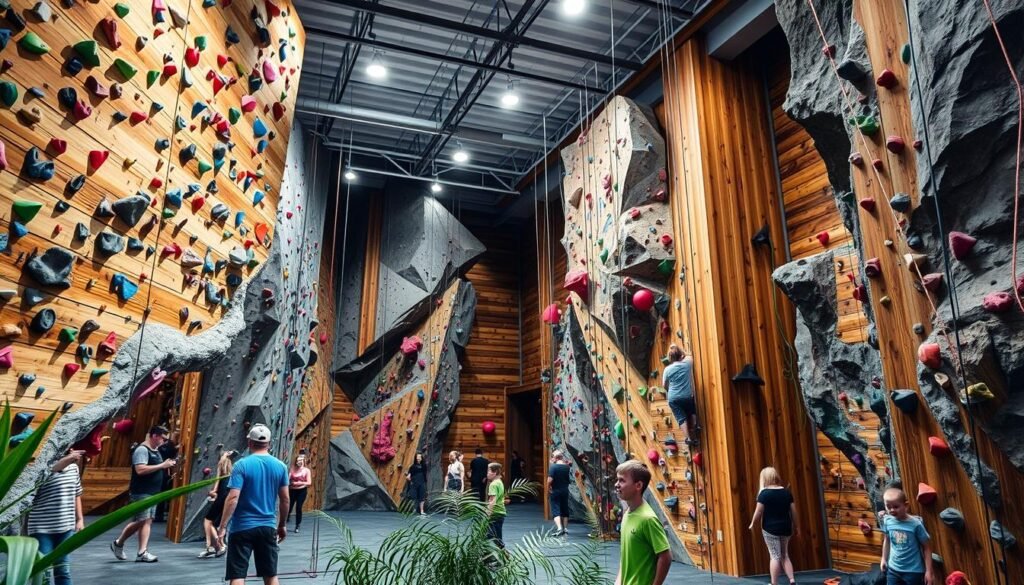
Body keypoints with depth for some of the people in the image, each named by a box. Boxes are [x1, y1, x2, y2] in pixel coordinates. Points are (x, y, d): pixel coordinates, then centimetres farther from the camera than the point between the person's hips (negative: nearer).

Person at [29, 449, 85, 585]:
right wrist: (66, 460, -53)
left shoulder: (74, 467, 6)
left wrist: (80, 519, 13)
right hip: (42, 528, -6)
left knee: (63, 569, 14)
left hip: (65, 527, 6)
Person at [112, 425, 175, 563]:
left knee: (147, 521, 4)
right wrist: (162, 465, -23)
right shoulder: (142, 449, -15)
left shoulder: (155, 450, 14)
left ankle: (142, 552, 4)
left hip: (153, 493, 9)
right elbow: (140, 470, -26)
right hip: (141, 493, -9)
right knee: (141, 521, -4)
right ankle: (118, 543, 17)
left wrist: (167, 464, 7)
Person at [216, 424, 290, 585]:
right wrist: (282, 525, 16)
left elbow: (233, 498, -16)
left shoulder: (242, 465, -9)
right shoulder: (280, 466, 2)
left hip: (243, 527, -3)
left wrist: (222, 527, -11)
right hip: (268, 527, 3)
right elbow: (285, 500, 5)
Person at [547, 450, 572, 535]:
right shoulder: (567, 466, 0)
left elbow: (550, 480, -21)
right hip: (565, 491, 5)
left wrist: (548, 489, -9)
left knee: (556, 510, -2)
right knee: (565, 510, 17)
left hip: (555, 491, -5)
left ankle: (559, 528, -16)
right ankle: (565, 528, 23)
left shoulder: (553, 467, -16)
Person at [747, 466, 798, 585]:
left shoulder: (764, 493, -11)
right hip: (785, 528, 5)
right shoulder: (786, 492, 3)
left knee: (775, 556, 0)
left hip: (770, 528, -5)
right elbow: (793, 511, 6)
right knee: (784, 555, 18)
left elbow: (758, 512, -10)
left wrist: (752, 524, 6)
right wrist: (795, 526, 19)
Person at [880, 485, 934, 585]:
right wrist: (884, 559, 19)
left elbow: (927, 548, -10)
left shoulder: (915, 524, -17)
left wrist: (929, 571, -10)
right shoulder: (887, 521, -6)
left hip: (913, 571, -3)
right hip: (893, 569, 3)